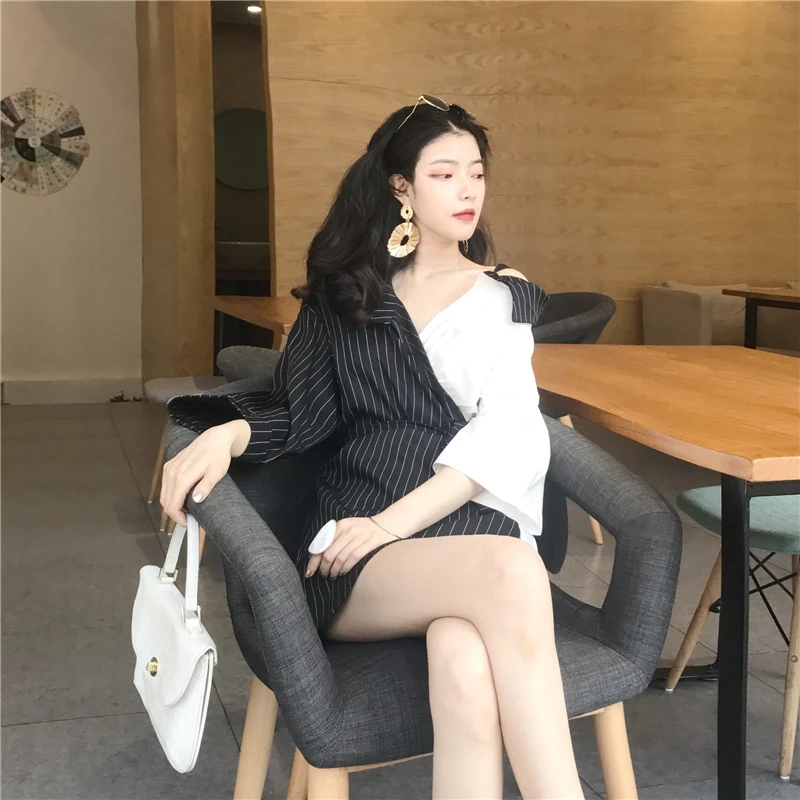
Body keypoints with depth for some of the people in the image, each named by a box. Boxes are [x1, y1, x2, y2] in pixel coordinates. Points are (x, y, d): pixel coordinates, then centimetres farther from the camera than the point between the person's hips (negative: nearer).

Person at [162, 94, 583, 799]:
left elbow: (505, 432, 1)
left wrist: (398, 519, -13)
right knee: (512, 572, -35)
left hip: (472, 527, 1)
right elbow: (300, 413, 10)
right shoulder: (343, 296, 18)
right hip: (357, 560, -1)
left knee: (467, 661, -37)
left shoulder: (506, 298, 16)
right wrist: (225, 435, -15)